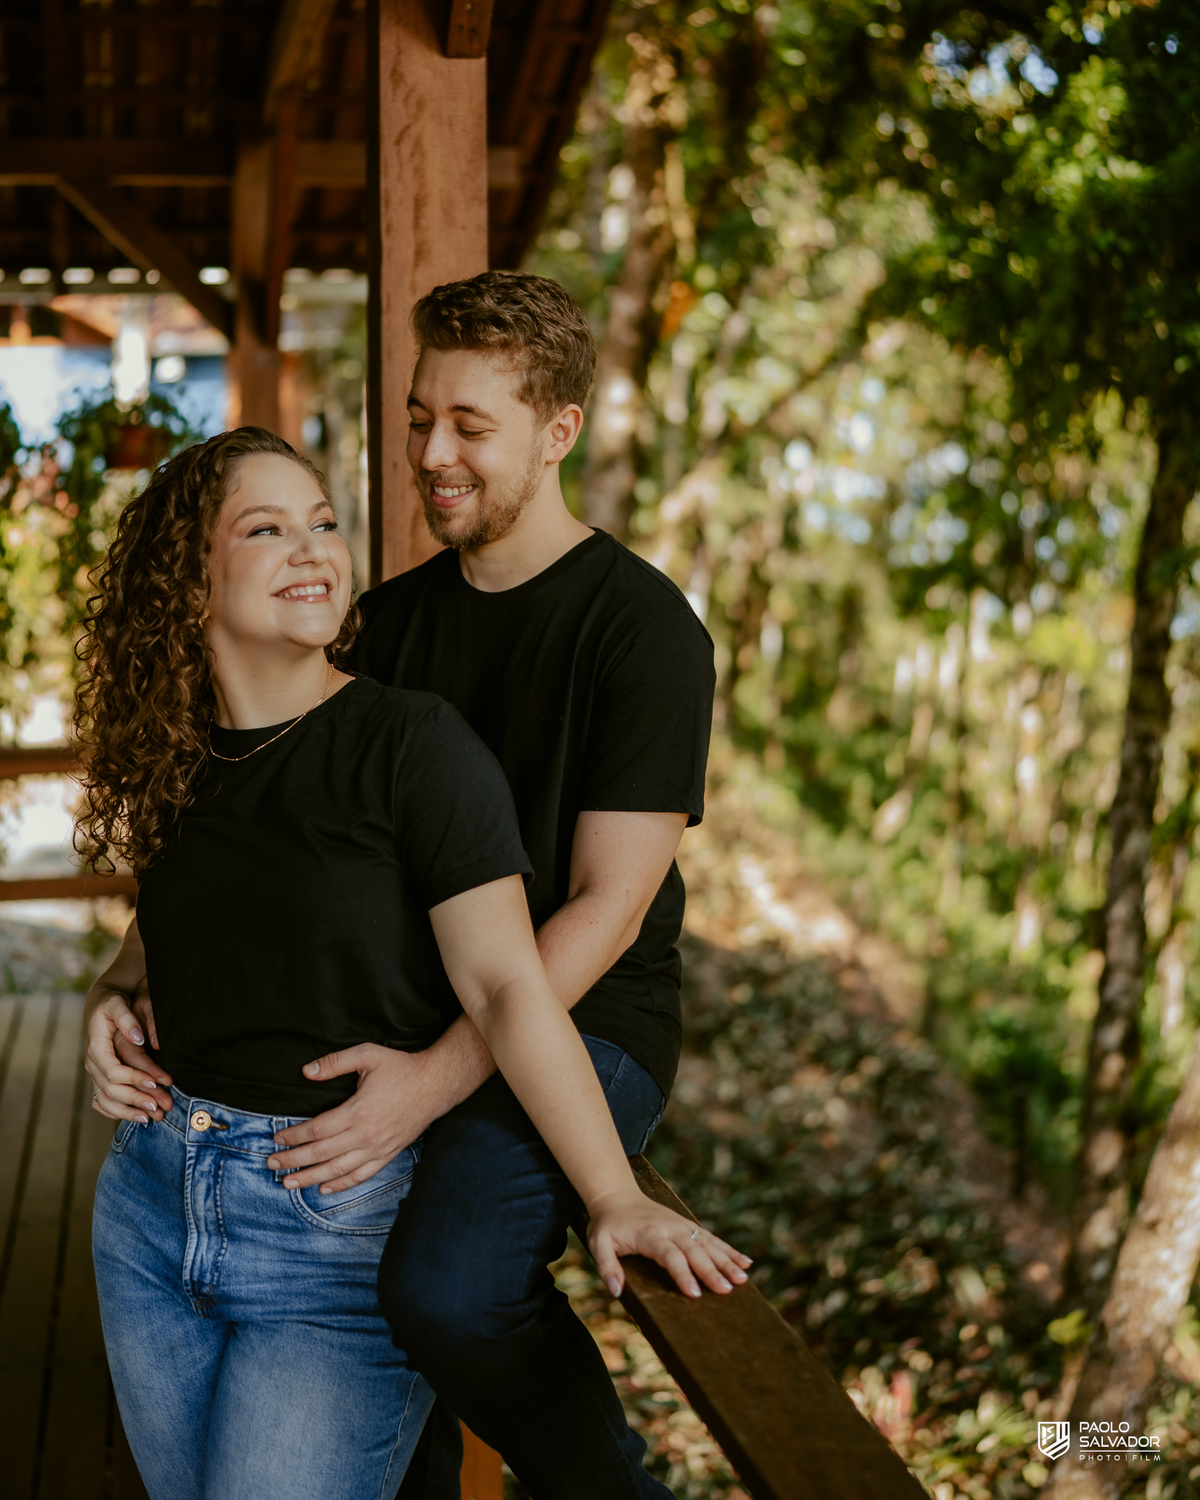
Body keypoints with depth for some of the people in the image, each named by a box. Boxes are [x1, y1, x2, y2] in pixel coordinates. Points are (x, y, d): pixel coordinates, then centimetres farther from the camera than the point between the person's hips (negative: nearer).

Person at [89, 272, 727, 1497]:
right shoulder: (391, 619, 9)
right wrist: (143, 962, -10)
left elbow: (607, 907, -18)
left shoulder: (643, 628, -12)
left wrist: (437, 1083, -29)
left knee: (444, 1281, -30)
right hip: (420, 1018, 7)